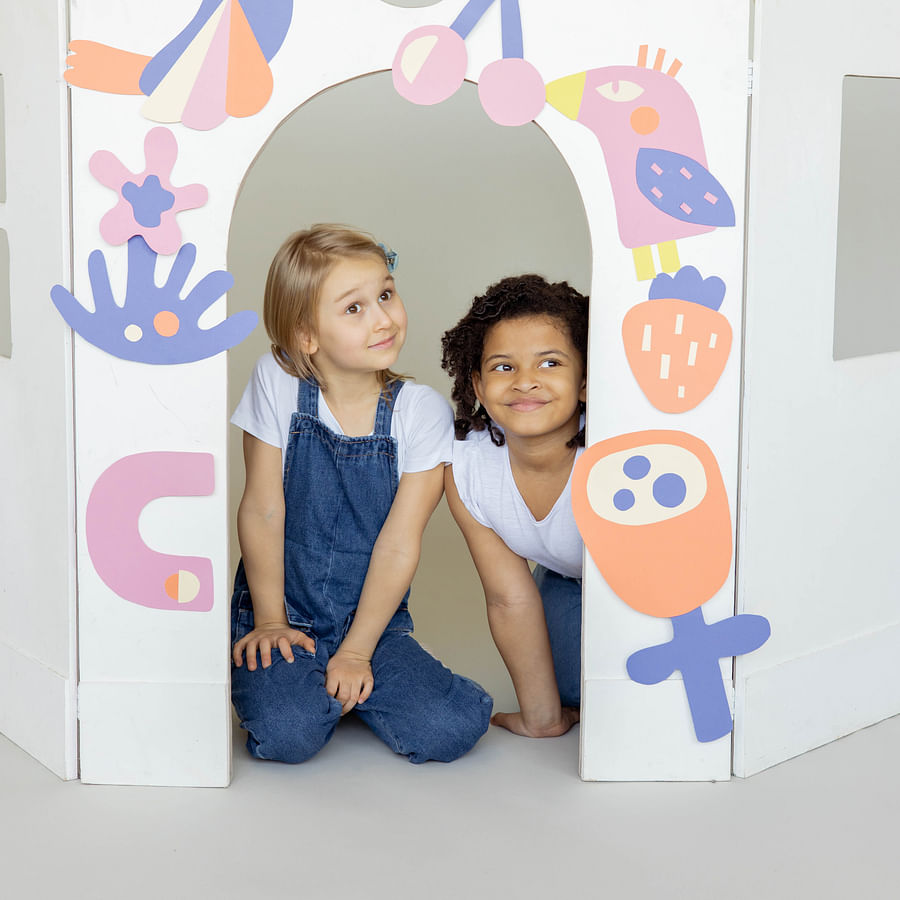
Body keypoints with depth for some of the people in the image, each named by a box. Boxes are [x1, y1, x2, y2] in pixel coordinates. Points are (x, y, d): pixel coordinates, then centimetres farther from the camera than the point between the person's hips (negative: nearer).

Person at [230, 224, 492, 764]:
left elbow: (400, 541, -10)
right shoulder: (278, 385, -9)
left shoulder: (423, 411, -9)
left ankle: (350, 686, 11)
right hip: (285, 614, -1)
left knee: (451, 729, -19)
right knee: (287, 735, -28)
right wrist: (270, 621, -5)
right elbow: (263, 510, -6)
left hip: (374, 622, 2)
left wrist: (356, 651, -12)